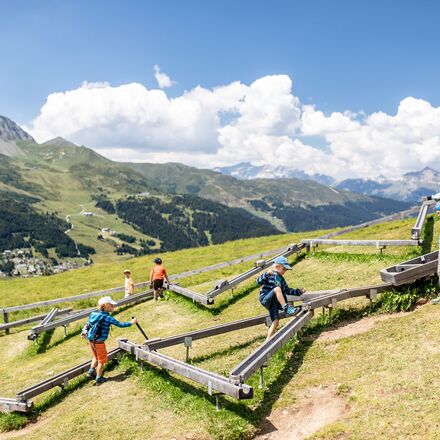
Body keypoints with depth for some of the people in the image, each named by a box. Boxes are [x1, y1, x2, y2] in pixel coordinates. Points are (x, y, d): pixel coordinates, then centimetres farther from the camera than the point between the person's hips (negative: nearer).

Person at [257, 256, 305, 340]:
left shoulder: (281, 279, 17)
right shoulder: (269, 275, -5)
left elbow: (287, 290, 24)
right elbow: (259, 281, -20)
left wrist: (299, 291, 16)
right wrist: (266, 274, -35)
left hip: (274, 302, 7)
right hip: (265, 299, -7)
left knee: (275, 322, -5)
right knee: (277, 288, -32)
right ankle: (286, 309, -36)